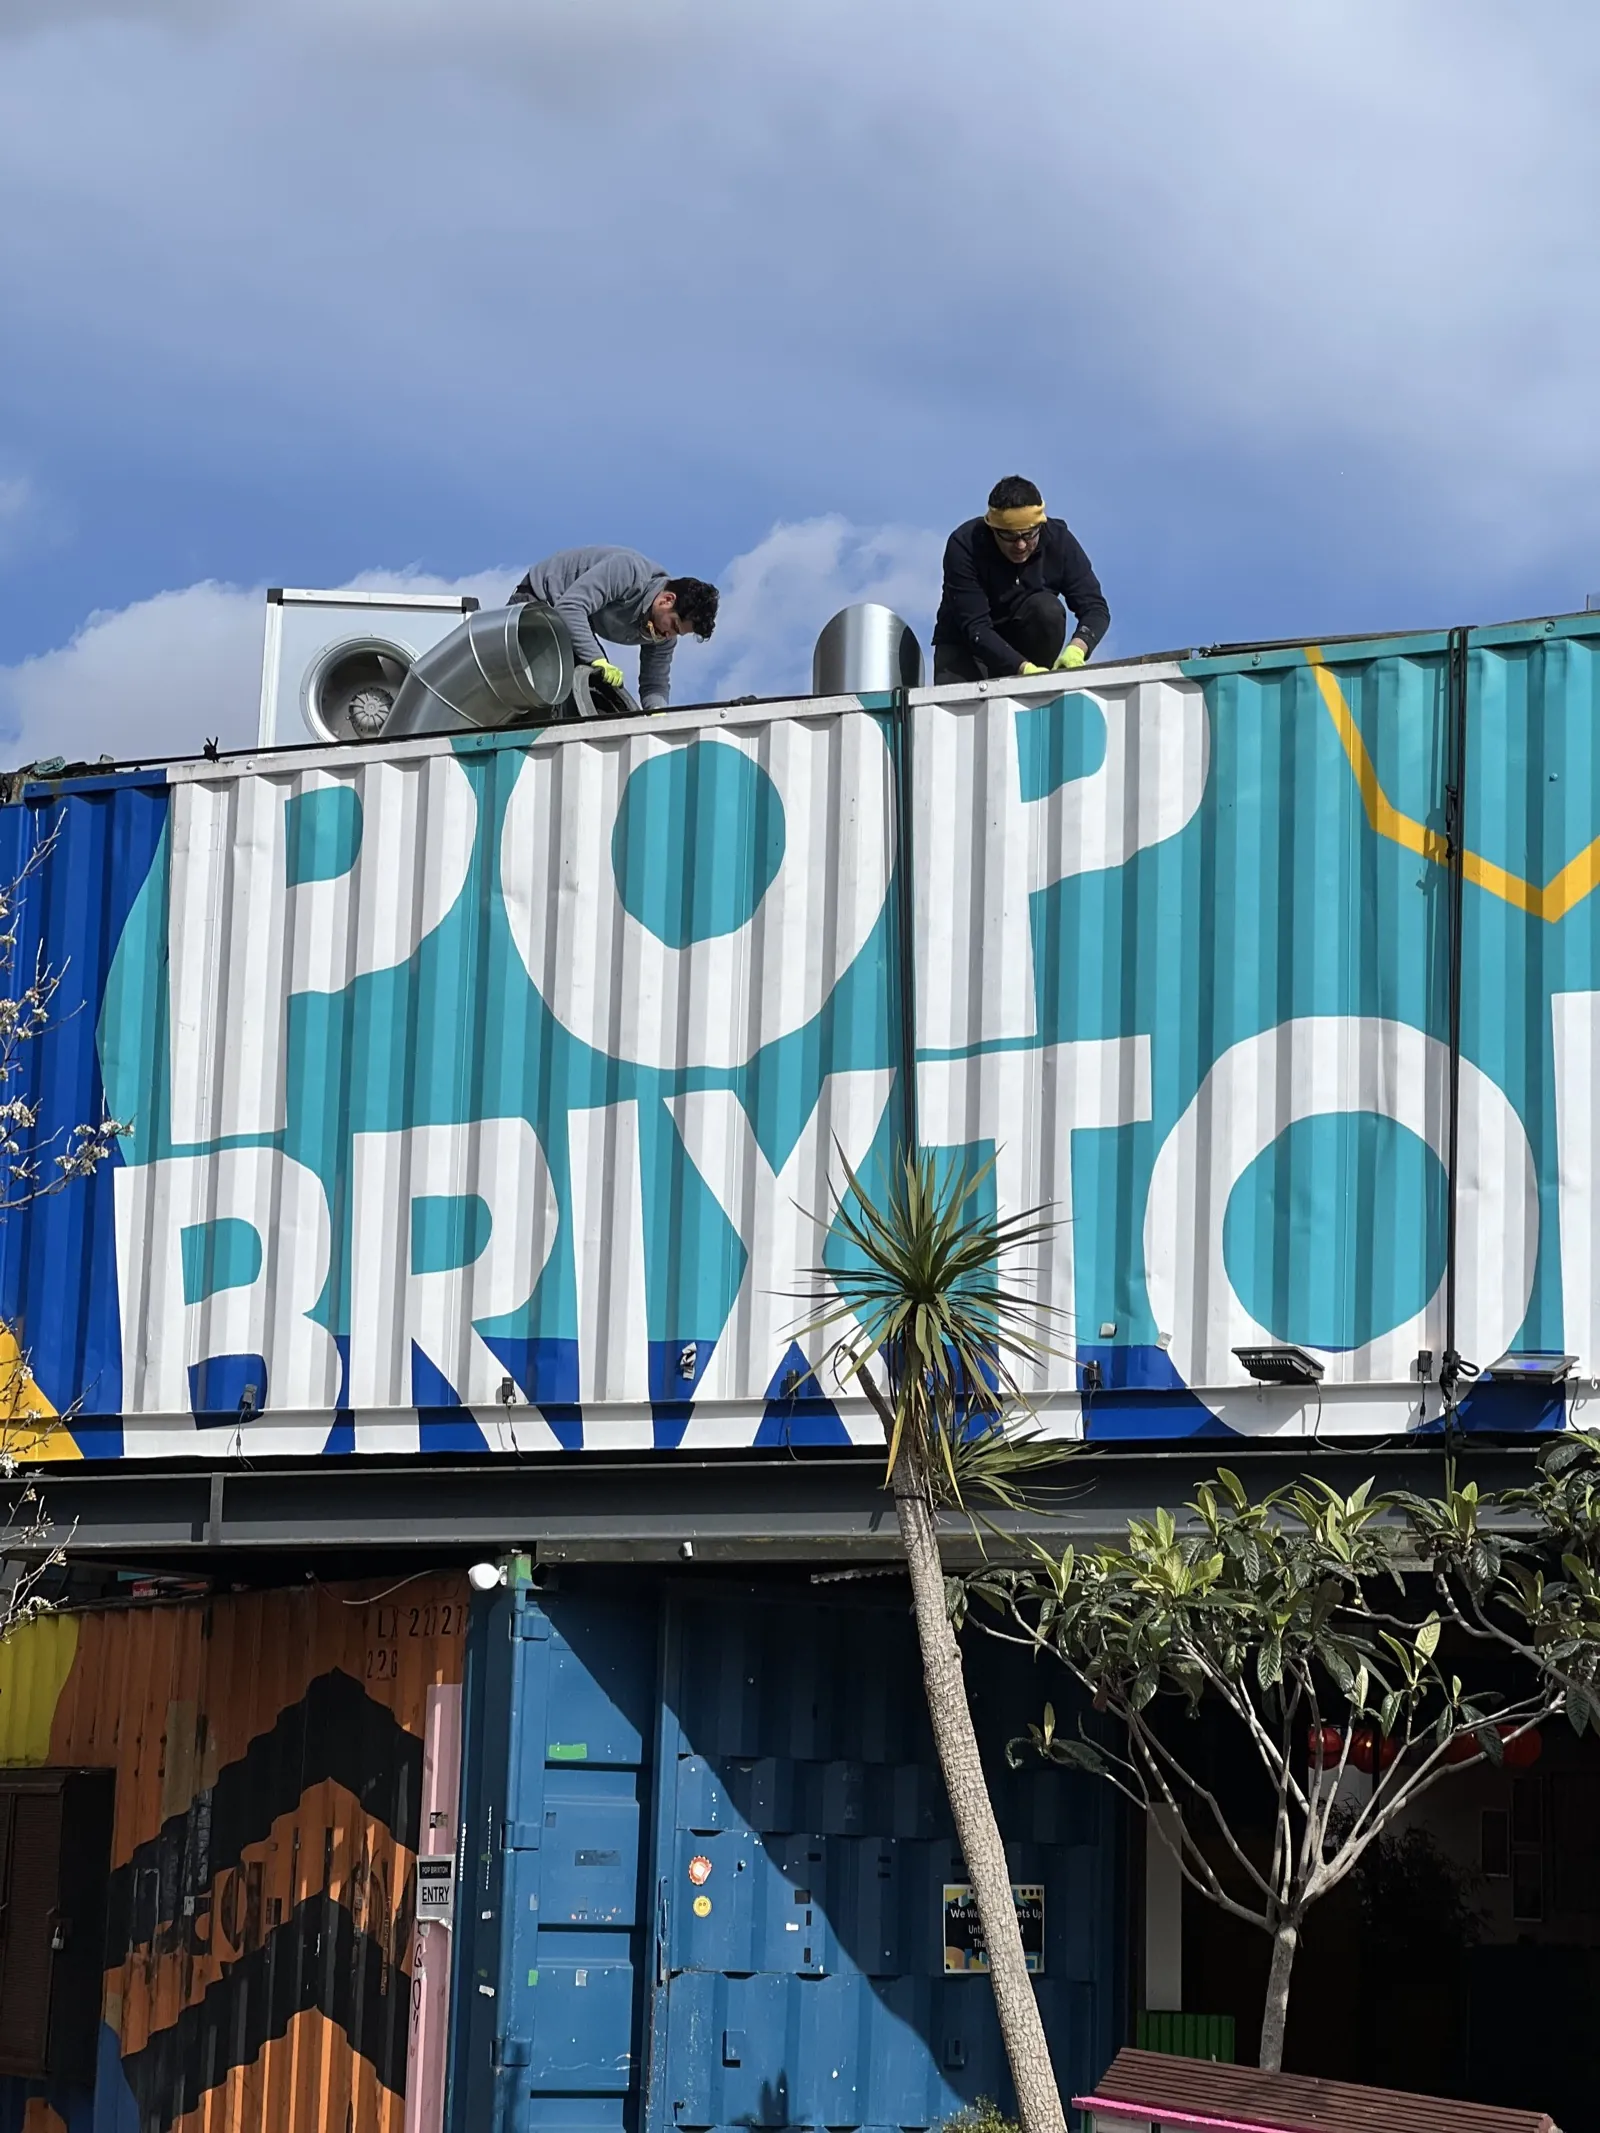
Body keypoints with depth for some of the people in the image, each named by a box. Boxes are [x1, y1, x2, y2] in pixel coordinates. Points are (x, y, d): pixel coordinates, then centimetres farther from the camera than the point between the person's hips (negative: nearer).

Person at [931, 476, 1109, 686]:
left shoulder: (1058, 539, -16)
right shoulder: (964, 545, -25)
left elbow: (1095, 607, -18)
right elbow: (974, 628, -31)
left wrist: (1076, 649, -40)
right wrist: (1023, 668, -44)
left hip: (1026, 643, 3)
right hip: (965, 645, -3)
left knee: (1047, 607, -29)